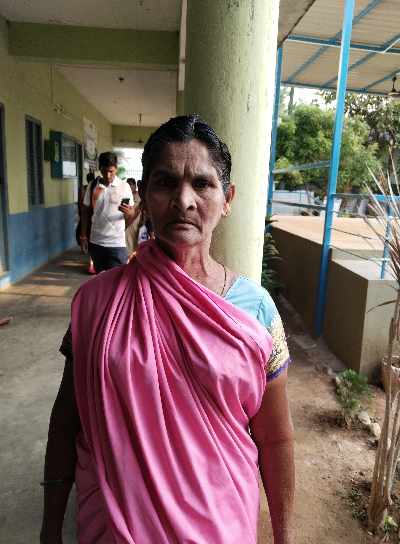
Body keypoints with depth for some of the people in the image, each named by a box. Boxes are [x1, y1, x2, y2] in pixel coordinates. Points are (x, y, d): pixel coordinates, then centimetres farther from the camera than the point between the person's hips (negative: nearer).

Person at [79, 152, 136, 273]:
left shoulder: (124, 186, -3)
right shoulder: (92, 186, 3)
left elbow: (132, 213, 0)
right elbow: (85, 212, 9)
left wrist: (128, 212, -24)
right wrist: (83, 236, 6)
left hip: (117, 243, -3)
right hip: (96, 242, 3)